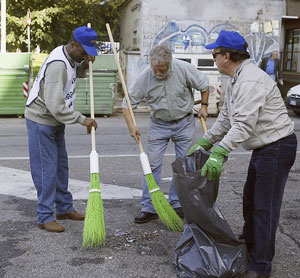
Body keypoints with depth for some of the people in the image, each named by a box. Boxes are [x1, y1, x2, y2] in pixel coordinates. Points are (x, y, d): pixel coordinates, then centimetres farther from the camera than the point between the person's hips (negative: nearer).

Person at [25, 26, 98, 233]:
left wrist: (85, 64, 4)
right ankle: (45, 217, 4)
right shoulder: (57, 64, -27)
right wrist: (82, 119, -26)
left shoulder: (70, 58, 2)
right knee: (46, 169, -5)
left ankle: (65, 209, 26)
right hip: (41, 121, -10)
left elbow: (75, 73, 26)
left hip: (56, 121, 10)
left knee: (61, 166, 15)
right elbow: (55, 105, -32)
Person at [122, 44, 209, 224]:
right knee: (153, 164, -5)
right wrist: (131, 126, -21)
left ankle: (177, 204, 19)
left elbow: (204, 85, -1)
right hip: (159, 124, 0)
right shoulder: (145, 77, -17)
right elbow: (128, 102, -11)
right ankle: (149, 208, 1)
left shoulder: (184, 69, -19)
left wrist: (204, 105, 2)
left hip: (184, 123, 0)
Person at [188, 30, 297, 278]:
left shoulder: (251, 81, -23)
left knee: (264, 207, -5)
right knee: (250, 201, 21)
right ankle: (249, 247, 39)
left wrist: (218, 153, -34)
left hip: (277, 148, -11)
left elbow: (244, 124, -31)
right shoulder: (235, 80, 12)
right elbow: (226, 118, 18)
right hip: (263, 147, 11)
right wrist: (204, 142, 15)